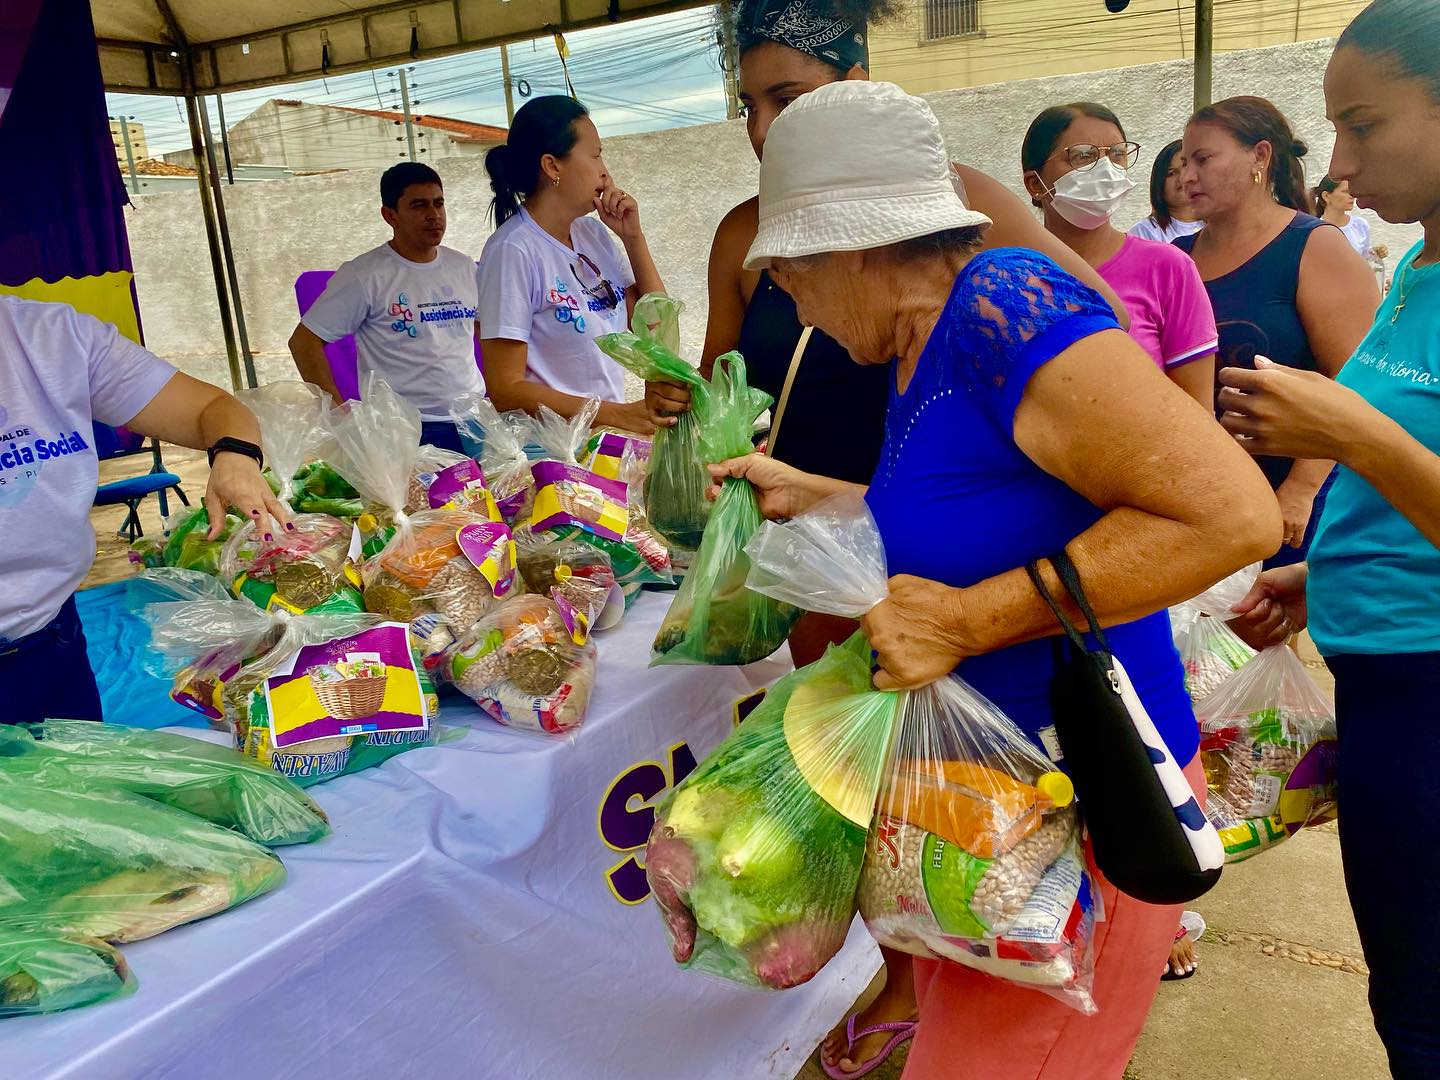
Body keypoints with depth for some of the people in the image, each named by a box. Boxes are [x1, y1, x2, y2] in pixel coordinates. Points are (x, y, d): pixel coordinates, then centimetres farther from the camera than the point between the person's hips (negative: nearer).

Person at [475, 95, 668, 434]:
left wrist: (633, 237, 3)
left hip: (608, 438, 7)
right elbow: (505, 390, -15)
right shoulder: (513, 250, -12)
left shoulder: (593, 233, 10)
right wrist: (618, 414, -21)